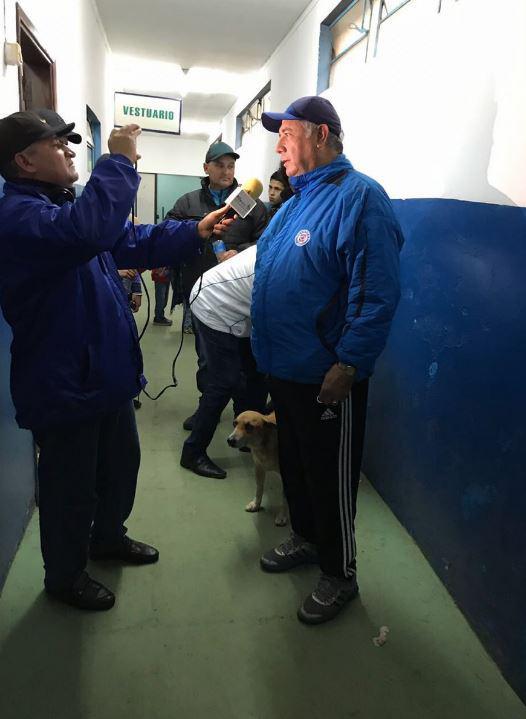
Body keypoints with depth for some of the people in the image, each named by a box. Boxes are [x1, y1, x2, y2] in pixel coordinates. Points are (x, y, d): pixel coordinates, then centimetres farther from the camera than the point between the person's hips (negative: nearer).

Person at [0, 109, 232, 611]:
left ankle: (108, 536, 48)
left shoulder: (60, 204, 13)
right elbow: (89, 231, -43)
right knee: (70, 485, 9)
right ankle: (64, 575, 33)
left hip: (105, 372, 10)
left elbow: (134, 242, 13)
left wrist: (195, 232, 1)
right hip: (63, 385, -10)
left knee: (121, 462, 24)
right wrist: (120, 161, -30)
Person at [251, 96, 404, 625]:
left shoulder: (359, 197, -16)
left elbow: (377, 293, -23)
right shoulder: (297, 198, 13)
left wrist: (349, 364, -24)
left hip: (327, 376, -9)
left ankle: (339, 574, 28)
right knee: (293, 461, 22)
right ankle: (305, 538, 45)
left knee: (330, 477, 7)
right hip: (283, 365, 9)